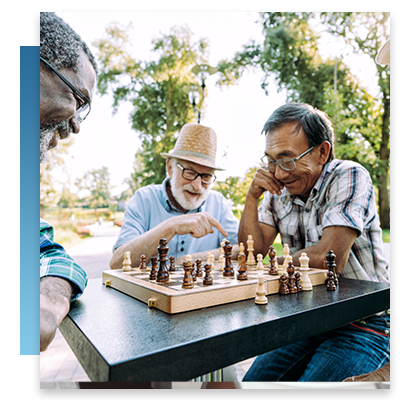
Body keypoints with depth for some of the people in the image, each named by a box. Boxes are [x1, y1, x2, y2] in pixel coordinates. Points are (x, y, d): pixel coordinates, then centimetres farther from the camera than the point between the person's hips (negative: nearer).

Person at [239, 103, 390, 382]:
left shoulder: (350, 177, -15)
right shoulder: (278, 189, 1)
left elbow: (330, 258, -25)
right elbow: (252, 253, -2)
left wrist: (278, 262, -9)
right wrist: (252, 196, -12)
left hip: (364, 326, -4)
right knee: (253, 380, -7)